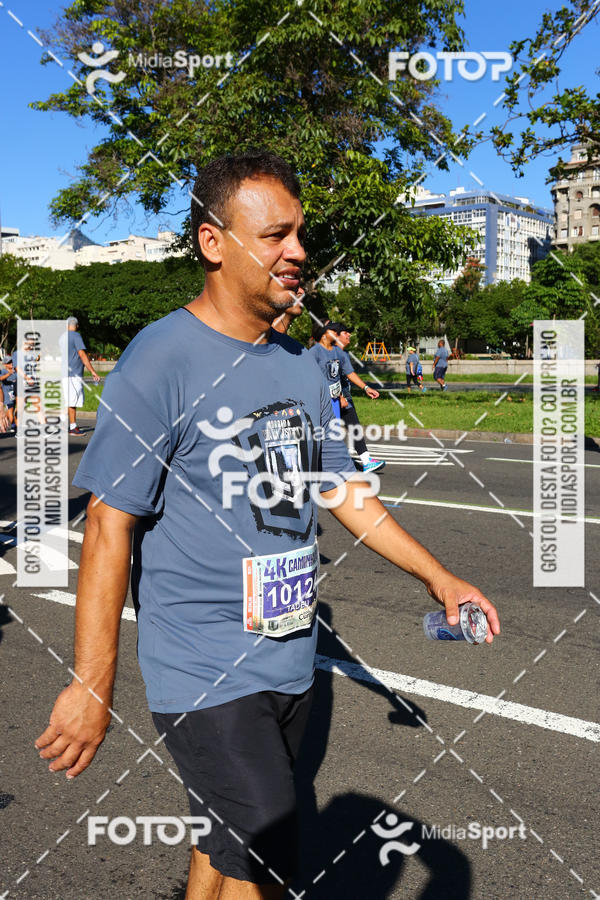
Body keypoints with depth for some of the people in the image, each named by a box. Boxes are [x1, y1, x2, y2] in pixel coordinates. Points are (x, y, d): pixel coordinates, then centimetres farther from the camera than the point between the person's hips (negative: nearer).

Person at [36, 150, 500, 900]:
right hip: (204, 674, -6)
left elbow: (342, 489, 15)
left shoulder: (299, 365, 7)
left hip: (290, 661, 7)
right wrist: (91, 685, -16)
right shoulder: (160, 360, -16)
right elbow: (110, 525, -16)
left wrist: (436, 575, 11)